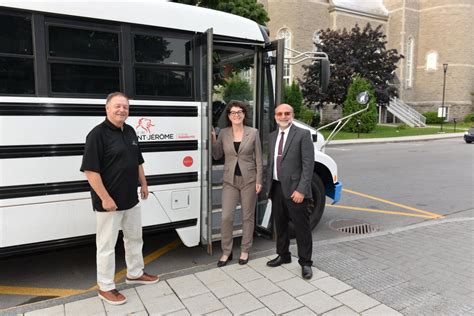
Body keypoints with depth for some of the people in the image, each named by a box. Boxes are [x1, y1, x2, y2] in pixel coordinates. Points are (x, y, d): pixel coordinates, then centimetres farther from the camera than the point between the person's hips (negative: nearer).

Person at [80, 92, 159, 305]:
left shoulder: (130, 131, 7)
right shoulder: (98, 134, -16)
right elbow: (90, 170, -21)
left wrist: (143, 183, 16)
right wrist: (105, 198, -22)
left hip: (131, 199, 8)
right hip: (109, 201, -8)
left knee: (134, 238, 20)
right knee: (107, 245, 6)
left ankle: (135, 273, 39)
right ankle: (105, 287, 22)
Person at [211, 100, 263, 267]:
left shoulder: (253, 133, -3)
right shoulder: (223, 133, 2)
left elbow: (258, 159, -2)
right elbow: (217, 156, 9)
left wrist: (259, 180, -6)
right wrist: (213, 140, -5)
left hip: (249, 179, -1)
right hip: (230, 180, 1)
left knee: (248, 216, 9)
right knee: (226, 217, -1)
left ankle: (245, 250, 25)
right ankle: (226, 252, 16)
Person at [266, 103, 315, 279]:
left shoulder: (303, 134, -8)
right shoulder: (272, 136, 12)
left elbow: (308, 164, -13)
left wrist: (301, 190, -18)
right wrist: (270, 186, 11)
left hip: (294, 189, -6)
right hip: (277, 188, 6)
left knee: (301, 227, 4)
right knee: (280, 224, 17)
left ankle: (305, 262, 18)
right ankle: (283, 255, 34)